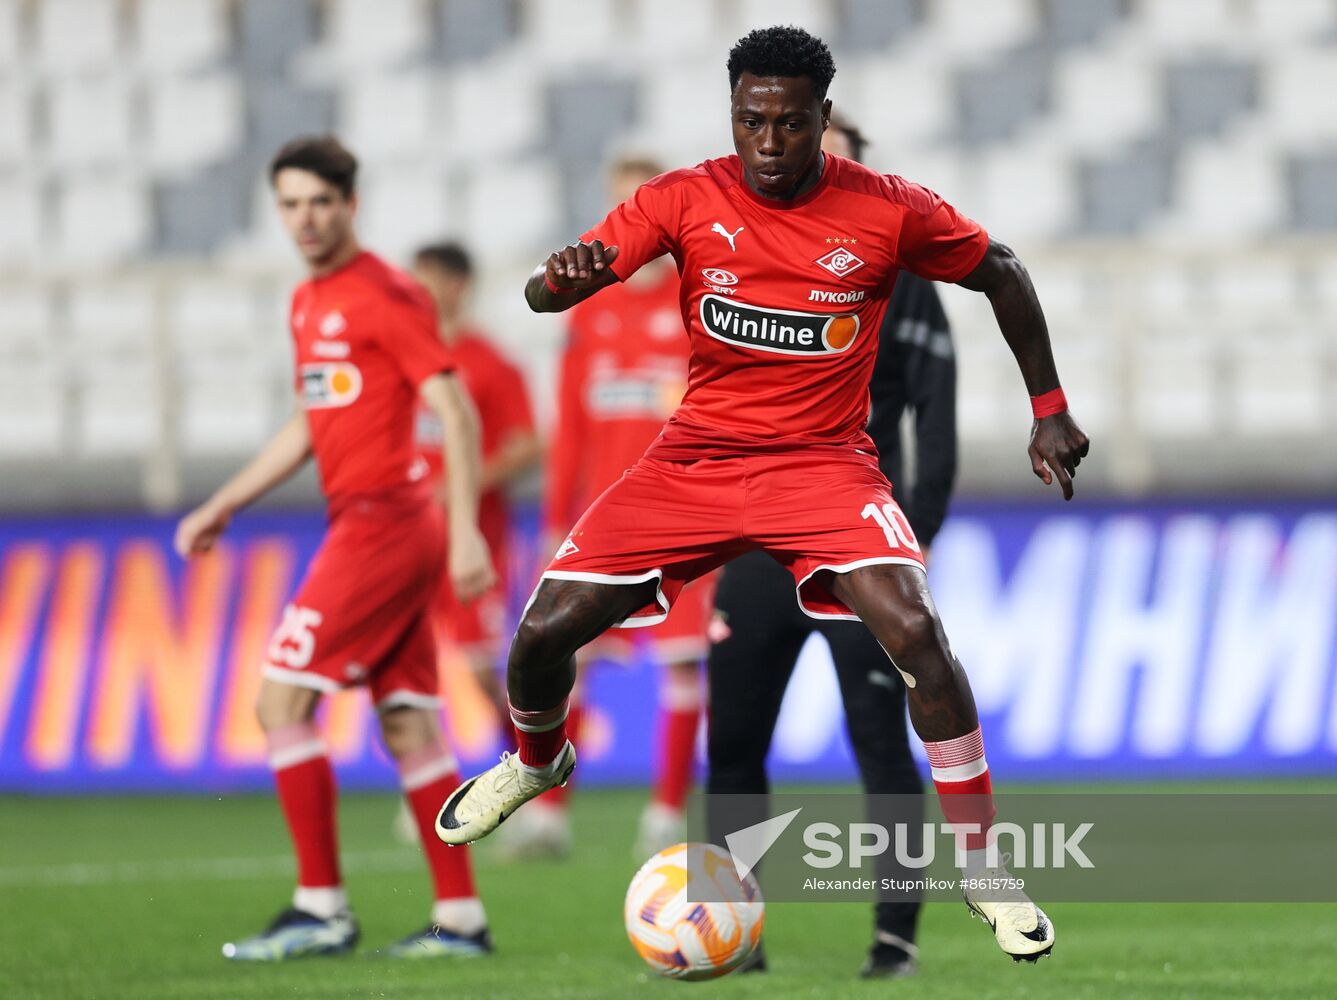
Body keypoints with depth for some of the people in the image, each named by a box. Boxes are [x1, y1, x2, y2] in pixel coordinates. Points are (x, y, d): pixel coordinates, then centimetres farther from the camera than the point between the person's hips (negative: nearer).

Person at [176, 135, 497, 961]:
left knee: (282, 701, -9)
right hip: (365, 524, 9)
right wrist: (223, 508, 24)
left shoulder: (385, 295, -11)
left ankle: (321, 908, -7)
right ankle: (460, 917, 9)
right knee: (408, 724, 8)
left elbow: (457, 412, -14)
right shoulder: (309, 303, 17)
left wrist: (466, 530, -21)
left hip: (383, 522, -9)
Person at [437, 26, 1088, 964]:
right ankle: (536, 759, 32)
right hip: (696, 456, 2)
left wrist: (1049, 407, 7)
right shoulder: (686, 200, -7)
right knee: (544, 632, -6)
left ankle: (982, 867, -14)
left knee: (916, 630, -27)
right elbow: (546, 291, -12)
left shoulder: (889, 211, -9)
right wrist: (559, 278, -37)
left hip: (822, 458, -2)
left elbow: (1001, 273, 8)